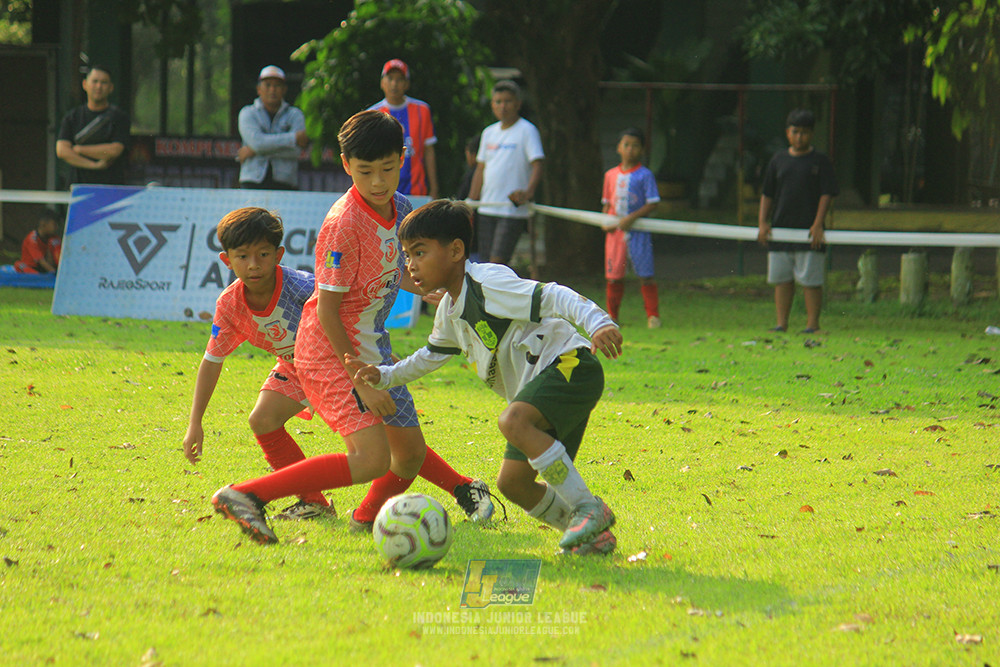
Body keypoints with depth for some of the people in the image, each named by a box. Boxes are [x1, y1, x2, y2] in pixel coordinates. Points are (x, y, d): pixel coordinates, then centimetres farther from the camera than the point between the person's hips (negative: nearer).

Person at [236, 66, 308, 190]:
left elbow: (295, 150, -4)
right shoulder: (247, 113, 12)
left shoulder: (295, 115, 11)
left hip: (284, 183, 1)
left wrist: (253, 151, -5)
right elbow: (257, 141, -7)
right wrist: (294, 138, -7)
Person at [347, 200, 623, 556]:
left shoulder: (487, 283, -15)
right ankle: (593, 531, 15)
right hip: (536, 387, 10)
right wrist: (384, 376, 22)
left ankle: (589, 509, -29)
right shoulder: (450, 311, 14)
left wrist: (597, 323, -39)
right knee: (512, 483, 2)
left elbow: (551, 297, -25)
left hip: (569, 365, -10)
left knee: (513, 422, -34)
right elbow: (431, 356, 32)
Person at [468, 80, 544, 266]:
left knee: (497, 262, -15)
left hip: (513, 210, -6)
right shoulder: (489, 133, 15)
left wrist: (528, 193, -30)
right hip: (487, 210, 6)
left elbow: (537, 166, -13)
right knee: (486, 263, 4)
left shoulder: (527, 131, -3)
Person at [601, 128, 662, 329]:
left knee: (645, 275, -6)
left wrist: (631, 218, -16)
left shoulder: (645, 175, -2)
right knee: (614, 276, 5)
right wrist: (606, 222, -1)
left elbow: (653, 203, -6)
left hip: (638, 231, -4)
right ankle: (612, 316, 16)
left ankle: (653, 316, -1)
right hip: (615, 231, 4)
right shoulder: (611, 175, 12)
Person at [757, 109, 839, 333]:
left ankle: (812, 323, 1)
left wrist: (818, 224, -13)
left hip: (808, 231, -4)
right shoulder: (778, 160, 12)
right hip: (780, 230, 4)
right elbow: (767, 194, 15)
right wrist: (763, 222, 3)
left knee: (810, 280, -4)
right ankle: (782, 322, 12)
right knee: (782, 279, 6)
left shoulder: (820, 161, 1)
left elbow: (826, 194, -4)